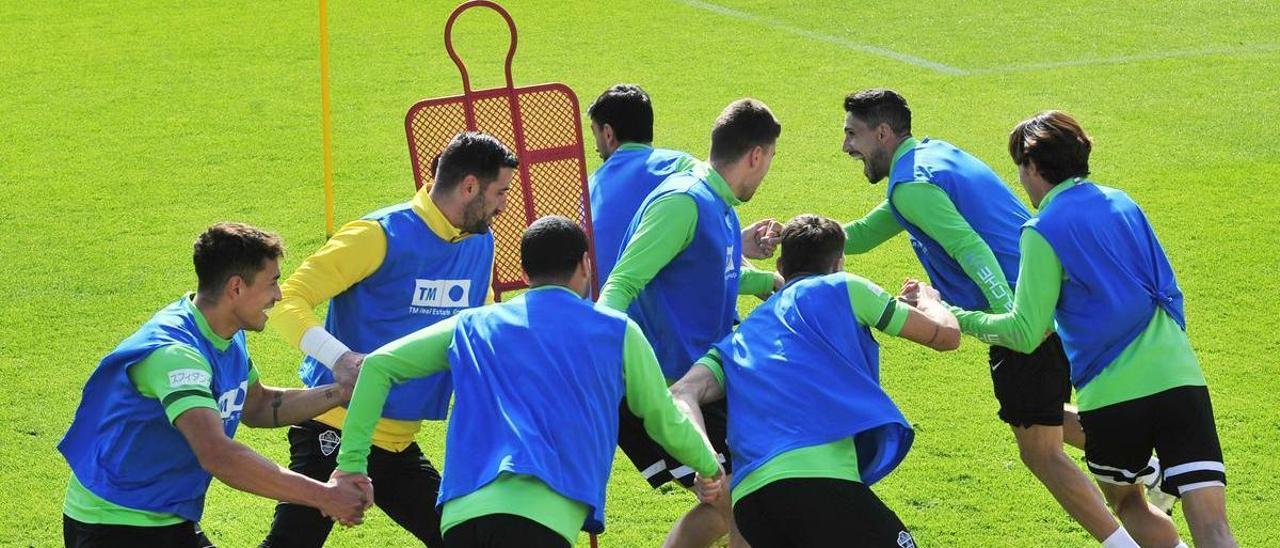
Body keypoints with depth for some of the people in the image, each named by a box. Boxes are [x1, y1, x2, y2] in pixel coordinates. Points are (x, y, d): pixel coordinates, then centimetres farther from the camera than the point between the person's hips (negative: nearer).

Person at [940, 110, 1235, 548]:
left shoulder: (1044, 230, -3)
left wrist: (952, 316, 6)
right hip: (1180, 377, 4)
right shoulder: (1121, 203, 15)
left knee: (1125, 500, 26)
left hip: (1113, 394, -4)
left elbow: (1025, 334, -6)